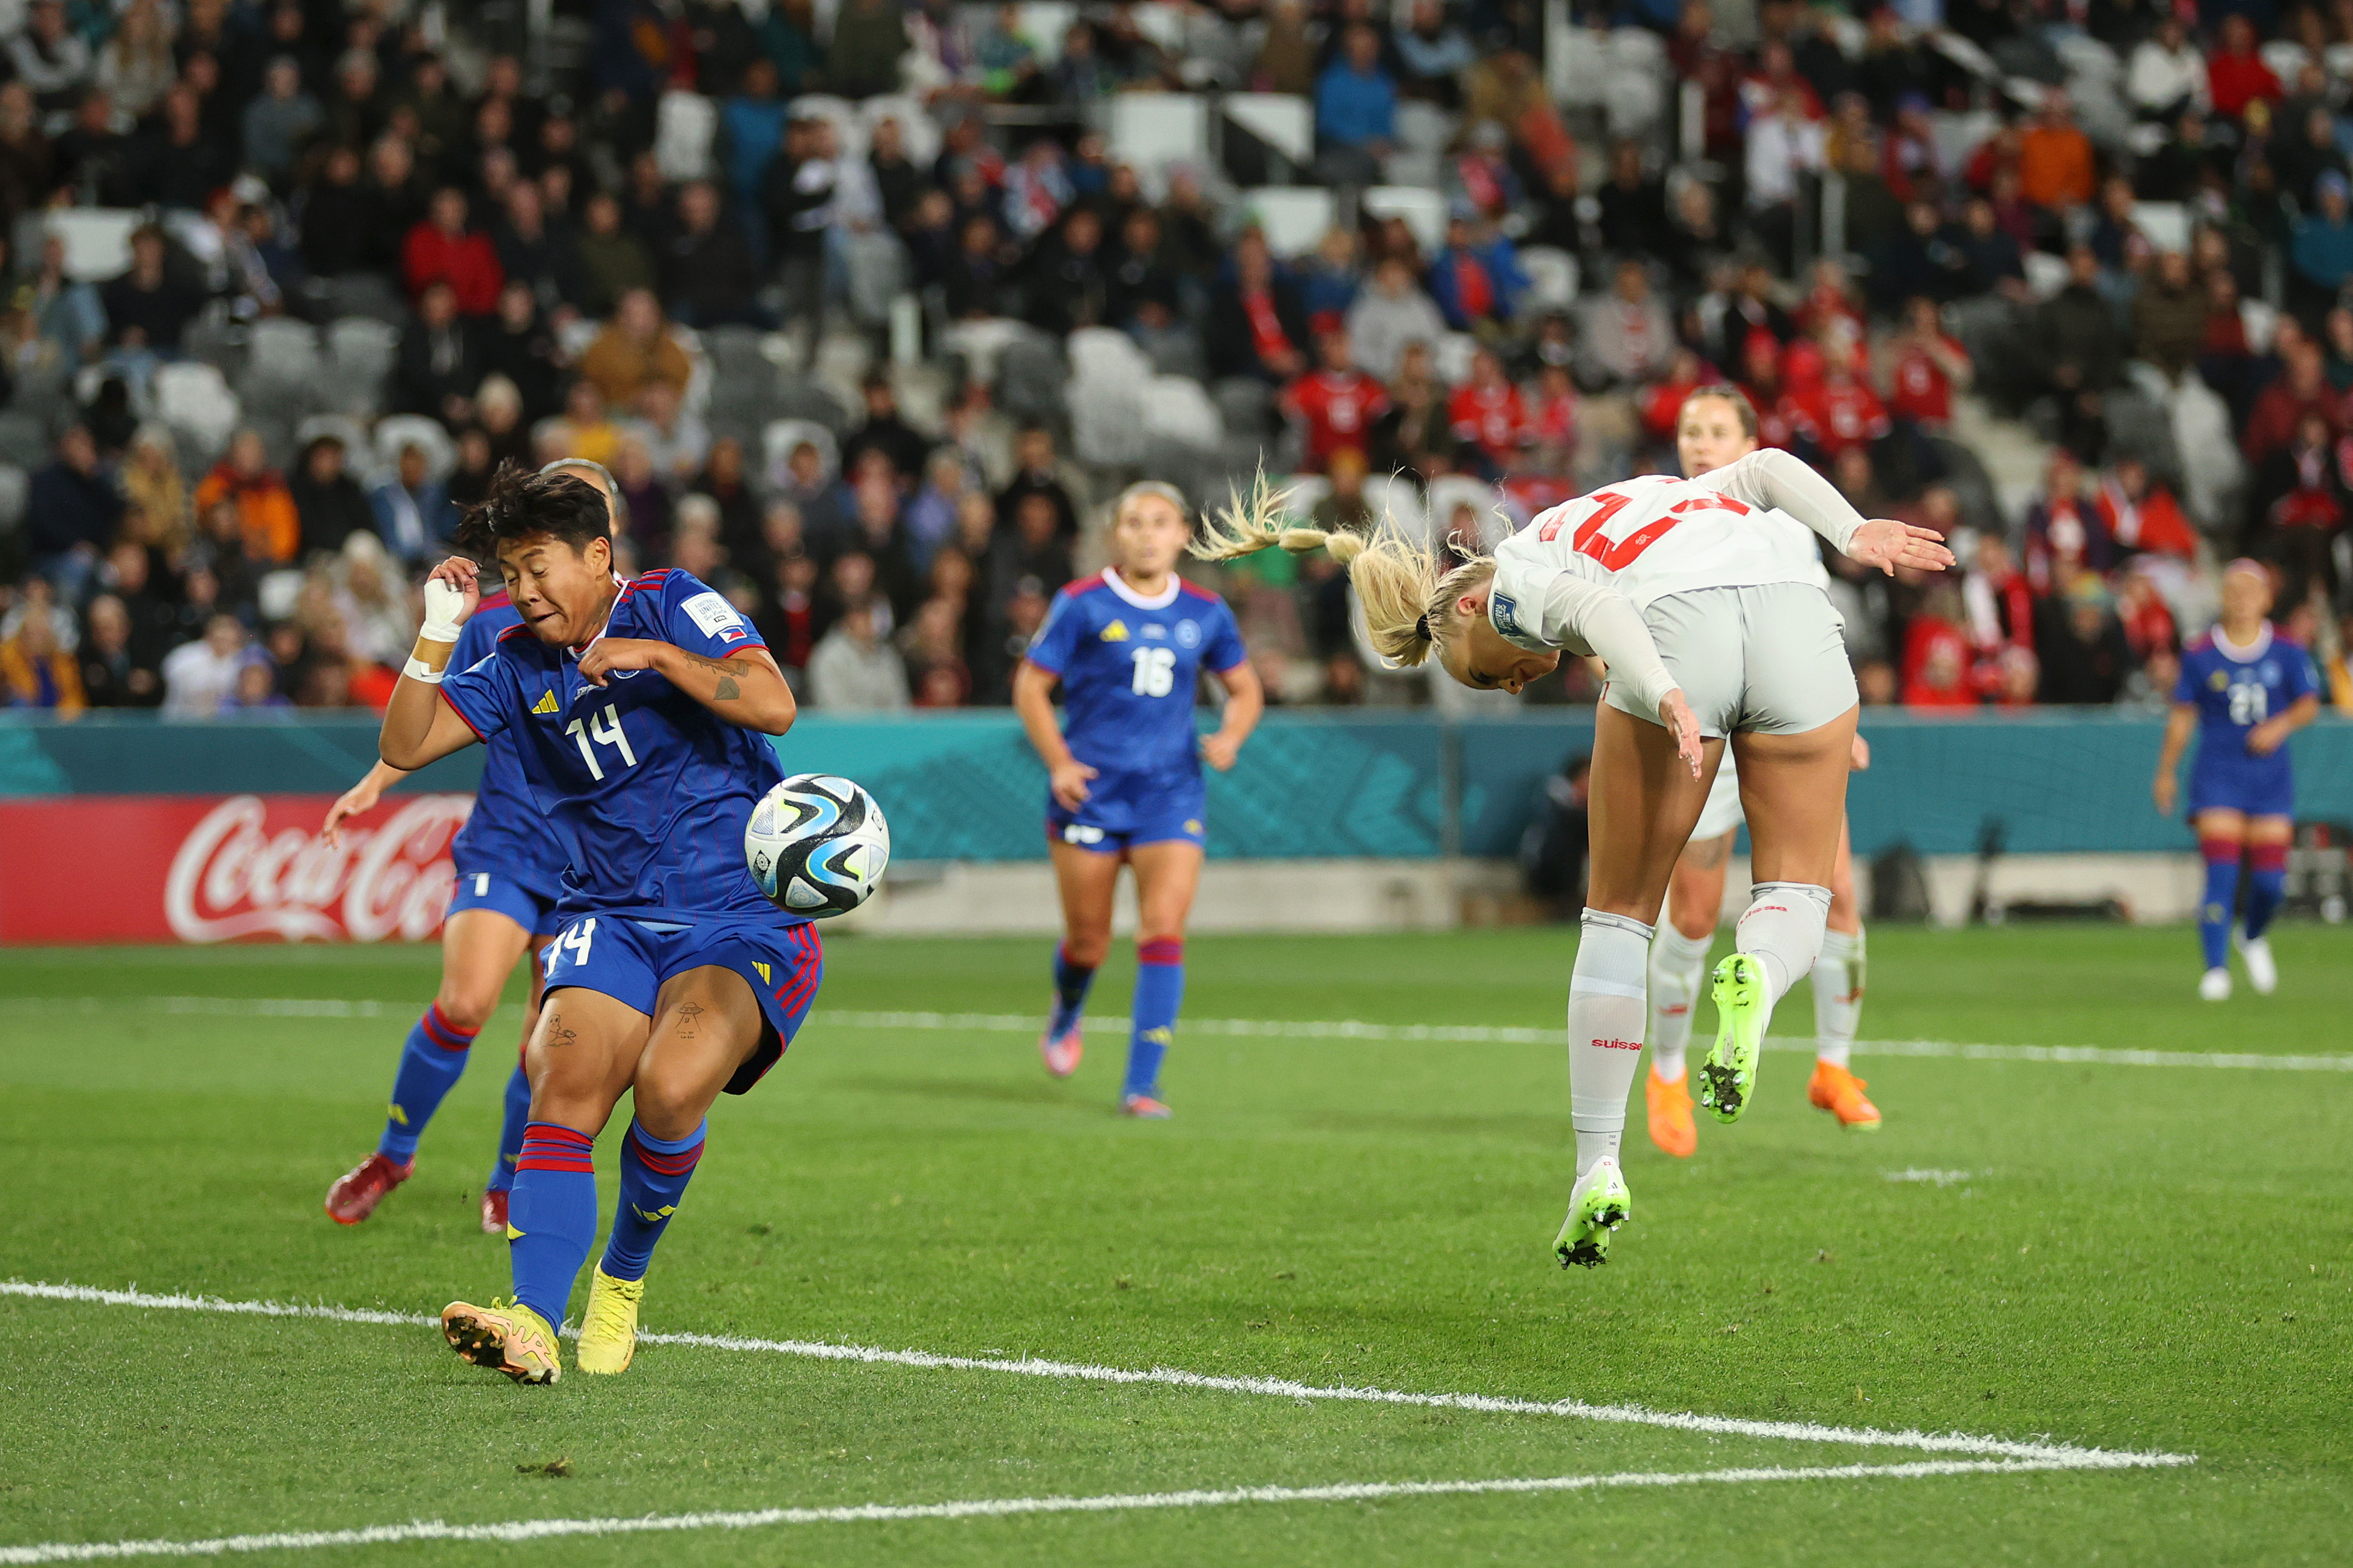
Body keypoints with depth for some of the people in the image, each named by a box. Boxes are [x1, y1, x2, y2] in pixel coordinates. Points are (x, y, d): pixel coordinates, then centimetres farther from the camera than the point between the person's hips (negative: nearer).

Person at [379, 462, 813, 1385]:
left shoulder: (671, 608, -1)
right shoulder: (519, 665, 12)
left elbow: (774, 704, -14)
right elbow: (405, 746, 7)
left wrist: (657, 654, -21)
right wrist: (437, 634, -4)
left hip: (743, 920, -4)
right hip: (609, 920, 4)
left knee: (670, 1085, -28)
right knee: (564, 1089, -23)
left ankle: (624, 1281, -2)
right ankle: (533, 1324, -34)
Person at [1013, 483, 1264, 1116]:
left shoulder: (1205, 613, 5)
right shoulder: (1083, 605, -4)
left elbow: (1245, 690, 17)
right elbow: (1030, 686, 1)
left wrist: (1231, 737, -4)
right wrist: (1059, 762, -11)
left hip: (1171, 796, 2)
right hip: (1091, 793, -2)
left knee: (1164, 932, -13)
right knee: (1088, 941, 5)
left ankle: (1142, 1085, -11)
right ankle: (1067, 1017, 41)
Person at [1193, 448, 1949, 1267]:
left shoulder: (1509, 583, 20)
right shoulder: (1651, 501, 40)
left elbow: (1590, 604, -2)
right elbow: (1767, 466, 25)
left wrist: (1663, 695, -18)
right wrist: (1854, 532, 11)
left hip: (1675, 631, -4)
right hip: (1795, 611, 4)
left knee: (1621, 911, 12)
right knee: (1795, 889, 15)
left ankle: (1598, 1167, 11)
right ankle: (1759, 976, -21)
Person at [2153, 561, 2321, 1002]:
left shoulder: (2287, 653, 3)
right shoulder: (2200, 655, 1)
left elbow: (2309, 703, 2)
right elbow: (2182, 715, 8)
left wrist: (2282, 725, -19)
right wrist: (2167, 773, 10)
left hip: (2271, 776, 1)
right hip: (2217, 775, -1)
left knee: (2270, 879, 0)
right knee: (2220, 873, -14)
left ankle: (2254, 939, 32)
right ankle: (2215, 970, -10)